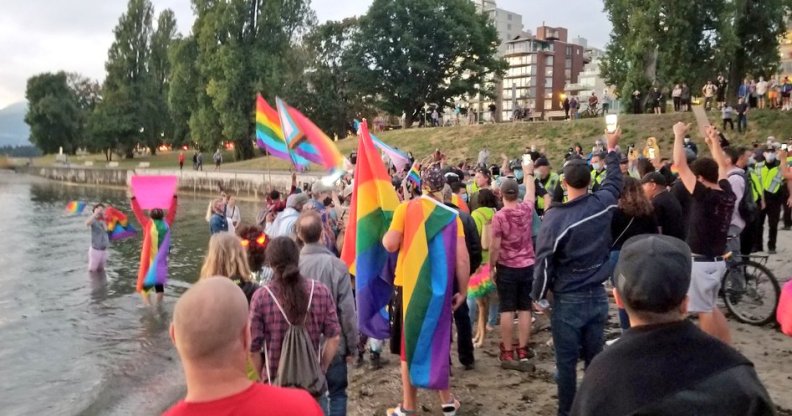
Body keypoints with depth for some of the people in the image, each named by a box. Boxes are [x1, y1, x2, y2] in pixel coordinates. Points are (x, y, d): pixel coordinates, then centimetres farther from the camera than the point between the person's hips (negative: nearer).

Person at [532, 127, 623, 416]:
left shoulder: (555, 216, -17)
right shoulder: (603, 204, -5)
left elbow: (544, 262, -13)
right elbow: (615, 180, 18)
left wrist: (538, 296, 0)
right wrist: (612, 149, 33)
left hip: (568, 301, -5)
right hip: (597, 296, 5)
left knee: (566, 362, 6)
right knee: (595, 358, 14)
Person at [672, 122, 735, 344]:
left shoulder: (705, 196, -20)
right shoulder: (728, 195, 1)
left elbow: (680, 164, -21)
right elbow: (721, 167, 20)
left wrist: (678, 135, -11)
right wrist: (714, 140, 24)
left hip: (701, 262, -8)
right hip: (717, 260, 8)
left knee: (704, 310, 2)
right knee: (711, 307, 22)